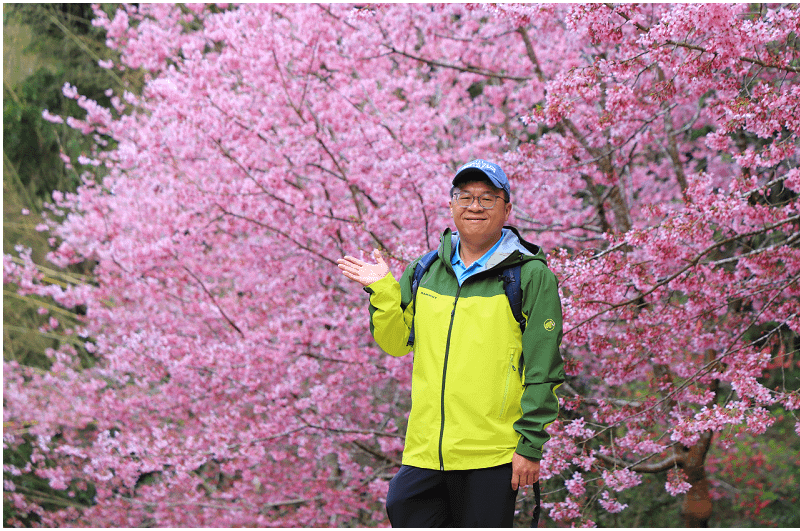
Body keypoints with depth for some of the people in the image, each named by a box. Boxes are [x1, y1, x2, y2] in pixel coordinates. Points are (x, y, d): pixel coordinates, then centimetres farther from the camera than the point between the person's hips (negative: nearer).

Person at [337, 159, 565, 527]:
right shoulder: (424, 272, 14)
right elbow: (396, 342, 16)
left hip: (492, 455, -4)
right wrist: (381, 291, 0)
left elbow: (543, 370, -4)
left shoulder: (531, 276, -1)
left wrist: (530, 445, -8)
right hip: (424, 452, 4)